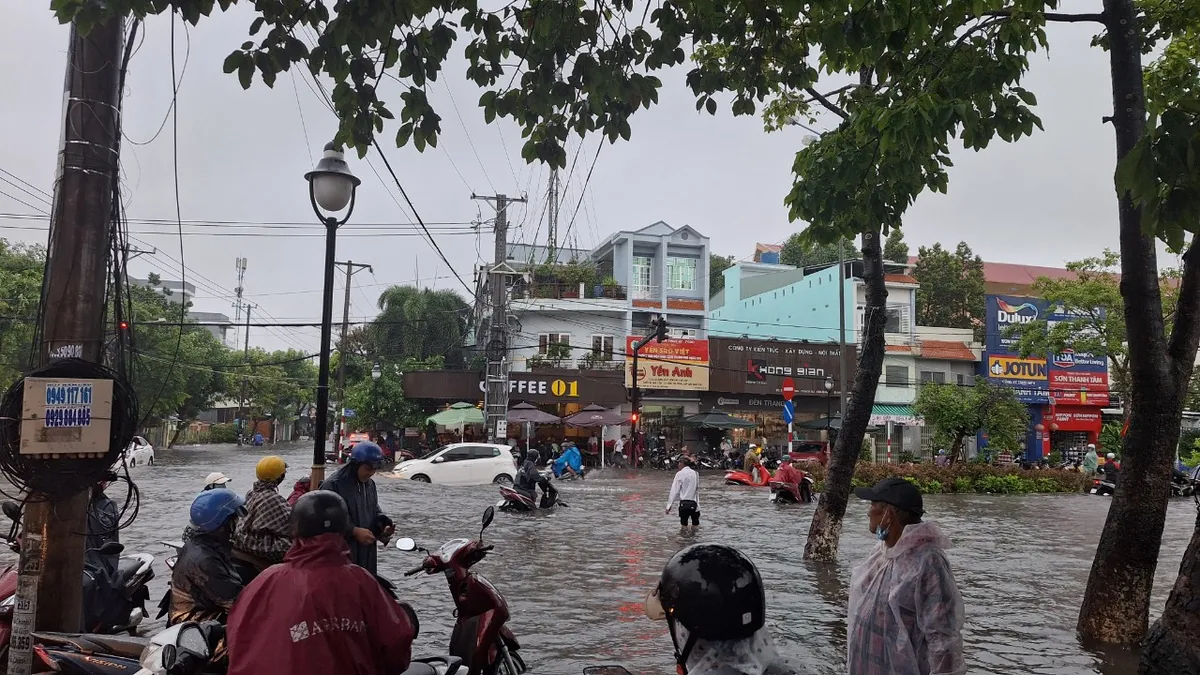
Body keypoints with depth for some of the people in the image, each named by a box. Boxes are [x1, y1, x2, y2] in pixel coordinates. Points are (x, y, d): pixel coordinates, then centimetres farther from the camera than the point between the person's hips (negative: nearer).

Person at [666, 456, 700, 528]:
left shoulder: (680, 474, -5)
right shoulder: (695, 473, 7)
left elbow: (675, 490, -7)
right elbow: (697, 490, 10)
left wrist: (669, 505, -5)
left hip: (684, 503, -4)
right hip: (694, 503, 4)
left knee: (684, 525, 3)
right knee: (695, 525, 12)